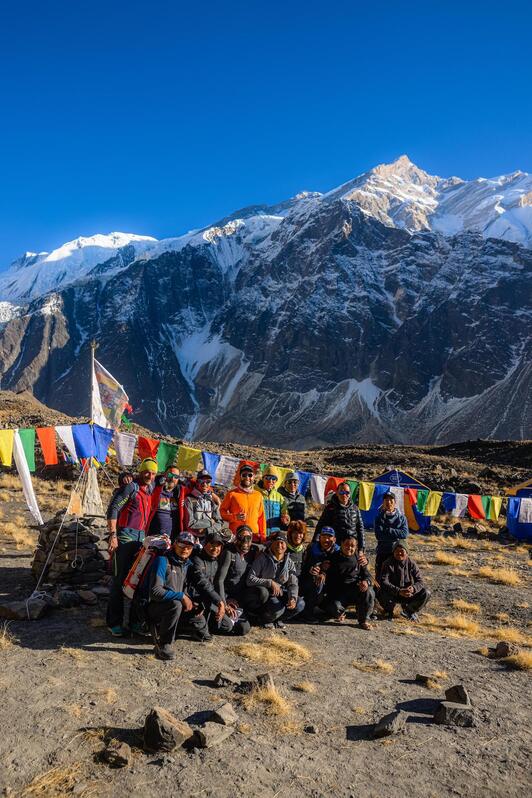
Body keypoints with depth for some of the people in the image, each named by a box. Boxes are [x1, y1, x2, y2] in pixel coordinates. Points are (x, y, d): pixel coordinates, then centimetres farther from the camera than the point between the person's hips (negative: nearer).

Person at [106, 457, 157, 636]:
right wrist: (113, 535, -21)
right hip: (125, 536, -7)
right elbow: (113, 510, -13)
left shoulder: (150, 489, 12)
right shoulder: (130, 487, -8)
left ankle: (135, 620, 18)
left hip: (141, 537, 8)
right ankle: (114, 622, 3)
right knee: (120, 579, -4)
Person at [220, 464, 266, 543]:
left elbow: (261, 517, 15)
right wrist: (235, 517, -12)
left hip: (255, 536, 3)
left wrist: (263, 536, 12)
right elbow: (222, 511, 5)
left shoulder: (258, 495, 12)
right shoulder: (232, 494, 3)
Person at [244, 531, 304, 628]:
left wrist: (293, 598, -21)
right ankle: (264, 619, 1)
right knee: (278, 607, -34)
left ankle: (277, 617, 6)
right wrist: (270, 582, -23)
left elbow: (293, 584, 0)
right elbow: (249, 579, -14)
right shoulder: (262, 559, -8)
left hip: (280, 594, 5)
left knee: (300, 604, -20)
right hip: (264, 594, -5)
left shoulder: (289, 563, 7)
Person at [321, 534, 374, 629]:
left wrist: (366, 581, -19)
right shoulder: (334, 558, 5)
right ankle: (340, 613, 12)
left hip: (356, 591, 1)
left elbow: (367, 575, 5)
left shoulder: (359, 559, 8)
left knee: (368, 591, -30)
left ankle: (364, 620, -9)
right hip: (338, 592, -1)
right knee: (334, 608, -30)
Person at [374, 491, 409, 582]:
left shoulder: (401, 517, 5)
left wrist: (388, 530, -13)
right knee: (379, 577, 4)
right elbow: (379, 535, -10)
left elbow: (405, 534, -9)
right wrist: (396, 535, -13)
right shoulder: (379, 518, 3)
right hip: (382, 552, 0)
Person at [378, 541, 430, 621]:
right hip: (393, 595, -3)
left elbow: (420, 581, -9)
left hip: (409, 594, 3)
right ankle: (389, 611, 3)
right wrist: (398, 591, -39)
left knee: (426, 594, -19)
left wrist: (413, 588, -34)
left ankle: (408, 610, 8)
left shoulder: (411, 564, -4)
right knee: (381, 594, -35)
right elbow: (384, 582, -25)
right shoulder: (388, 564, -13)